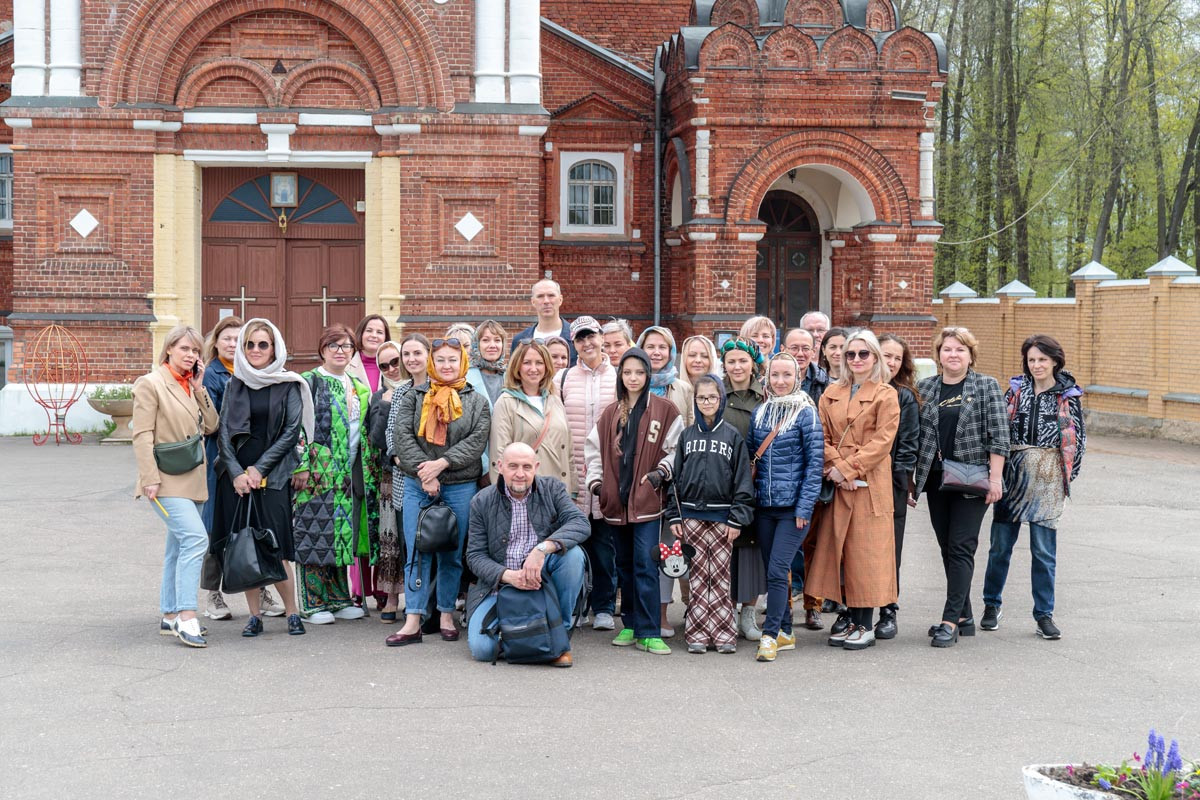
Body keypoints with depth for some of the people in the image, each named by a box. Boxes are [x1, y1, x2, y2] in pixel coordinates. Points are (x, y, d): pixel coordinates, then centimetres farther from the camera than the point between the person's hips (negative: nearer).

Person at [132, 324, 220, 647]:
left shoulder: (194, 385, 15)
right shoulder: (150, 384, -6)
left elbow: (211, 427, 8)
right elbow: (142, 436, -12)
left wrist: (199, 389, 1)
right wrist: (150, 480, -19)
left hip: (192, 478, 8)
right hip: (166, 480, -8)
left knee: (179, 546, 12)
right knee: (196, 537, -21)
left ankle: (170, 616, 21)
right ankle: (186, 618, -22)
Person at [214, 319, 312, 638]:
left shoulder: (289, 385, 2)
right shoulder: (235, 384, 10)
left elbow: (291, 431, -3)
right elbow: (224, 430, 6)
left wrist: (259, 469, -8)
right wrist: (236, 472, -7)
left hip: (272, 476, -3)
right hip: (236, 475, 3)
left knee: (275, 548, -8)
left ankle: (292, 612, 5)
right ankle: (255, 615, 11)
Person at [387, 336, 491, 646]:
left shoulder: (476, 401, 7)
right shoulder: (414, 397, 10)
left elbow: (477, 440, -4)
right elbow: (402, 435, -1)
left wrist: (441, 463, -15)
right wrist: (424, 471, -13)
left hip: (460, 486, 0)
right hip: (417, 485, 1)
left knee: (452, 554, 6)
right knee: (417, 553, -2)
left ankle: (446, 616, 16)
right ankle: (413, 621, -1)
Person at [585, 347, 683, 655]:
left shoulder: (665, 410, 0)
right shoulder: (610, 413, 11)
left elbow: (676, 448, 2)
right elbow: (594, 447, 17)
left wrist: (662, 471, -12)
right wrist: (595, 479, 5)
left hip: (646, 499, -5)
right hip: (616, 500, 5)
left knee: (645, 565, -9)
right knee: (624, 564, 12)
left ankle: (648, 633, -6)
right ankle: (630, 625, 21)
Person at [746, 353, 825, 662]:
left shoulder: (806, 413, -5)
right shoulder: (759, 413, 9)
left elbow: (814, 462, -7)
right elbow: (749, 456, 14)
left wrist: (805, 507, -12)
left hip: (793, 507, -5)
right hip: (764, 506, 5)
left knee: (777, 570, -11)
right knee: (771, 571, 9)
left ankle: (770, 635, -3)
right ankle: (785, 633, 20)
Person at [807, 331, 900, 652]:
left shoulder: (886, 395, 0)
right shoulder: (831, 394, 14)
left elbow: (882, 441, -8)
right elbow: (822, 436, 8)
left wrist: (849, 468, -14)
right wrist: (835, 468, -9)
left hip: (870, 484, -5)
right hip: (837, 483, 5)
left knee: (865, 551, -3)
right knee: (838, 549, 5)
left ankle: (866, 626, 3)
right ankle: (850, 619, 14)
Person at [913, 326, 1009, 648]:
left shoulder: (987, 386, 0)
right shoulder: (925, 388, 9)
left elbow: (998, 435, -5)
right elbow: (914, 435, 11)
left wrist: (995, 477, -12)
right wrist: (911, 477, 5)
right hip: (936, 479, 4)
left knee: (961, 547, -9)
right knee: (947, 548, 8)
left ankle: (950, 621, -10)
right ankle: (964, 617, 17)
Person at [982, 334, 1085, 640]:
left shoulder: (1068, 395, 4)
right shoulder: (1016, 389, 7)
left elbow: (1078, 437, 7)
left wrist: (1068, 475, 2)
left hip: (1048, 477, -2)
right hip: (1013, 473, 2)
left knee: (1043, 549, 0)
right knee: (1000, 543, 6)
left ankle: (1044, 615, 9)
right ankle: (992, 605, 22)